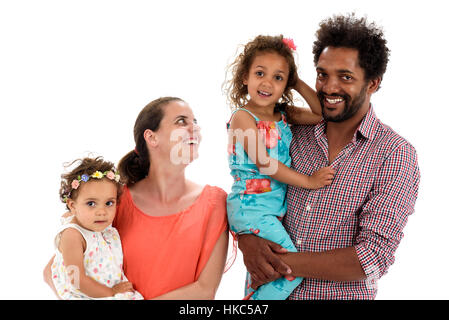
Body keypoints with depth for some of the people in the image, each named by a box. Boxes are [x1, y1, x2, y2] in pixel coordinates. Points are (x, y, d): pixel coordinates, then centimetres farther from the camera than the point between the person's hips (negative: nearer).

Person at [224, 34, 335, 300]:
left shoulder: (283, 115, 9)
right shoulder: (243, 117, -12)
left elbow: (323, 114, 8)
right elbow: (263, 163, -18)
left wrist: (298, 84, 2)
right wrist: (309, 181, -16)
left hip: (276, 209, 8)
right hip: (251, 207, -7)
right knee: (293, 270, -13)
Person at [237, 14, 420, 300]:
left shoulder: (395, 155, -14)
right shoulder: (295, 135, -2)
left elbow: (375, 256, -19)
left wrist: (285, 264, -21)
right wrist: (247, 241, -19)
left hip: (344, 295, -3)